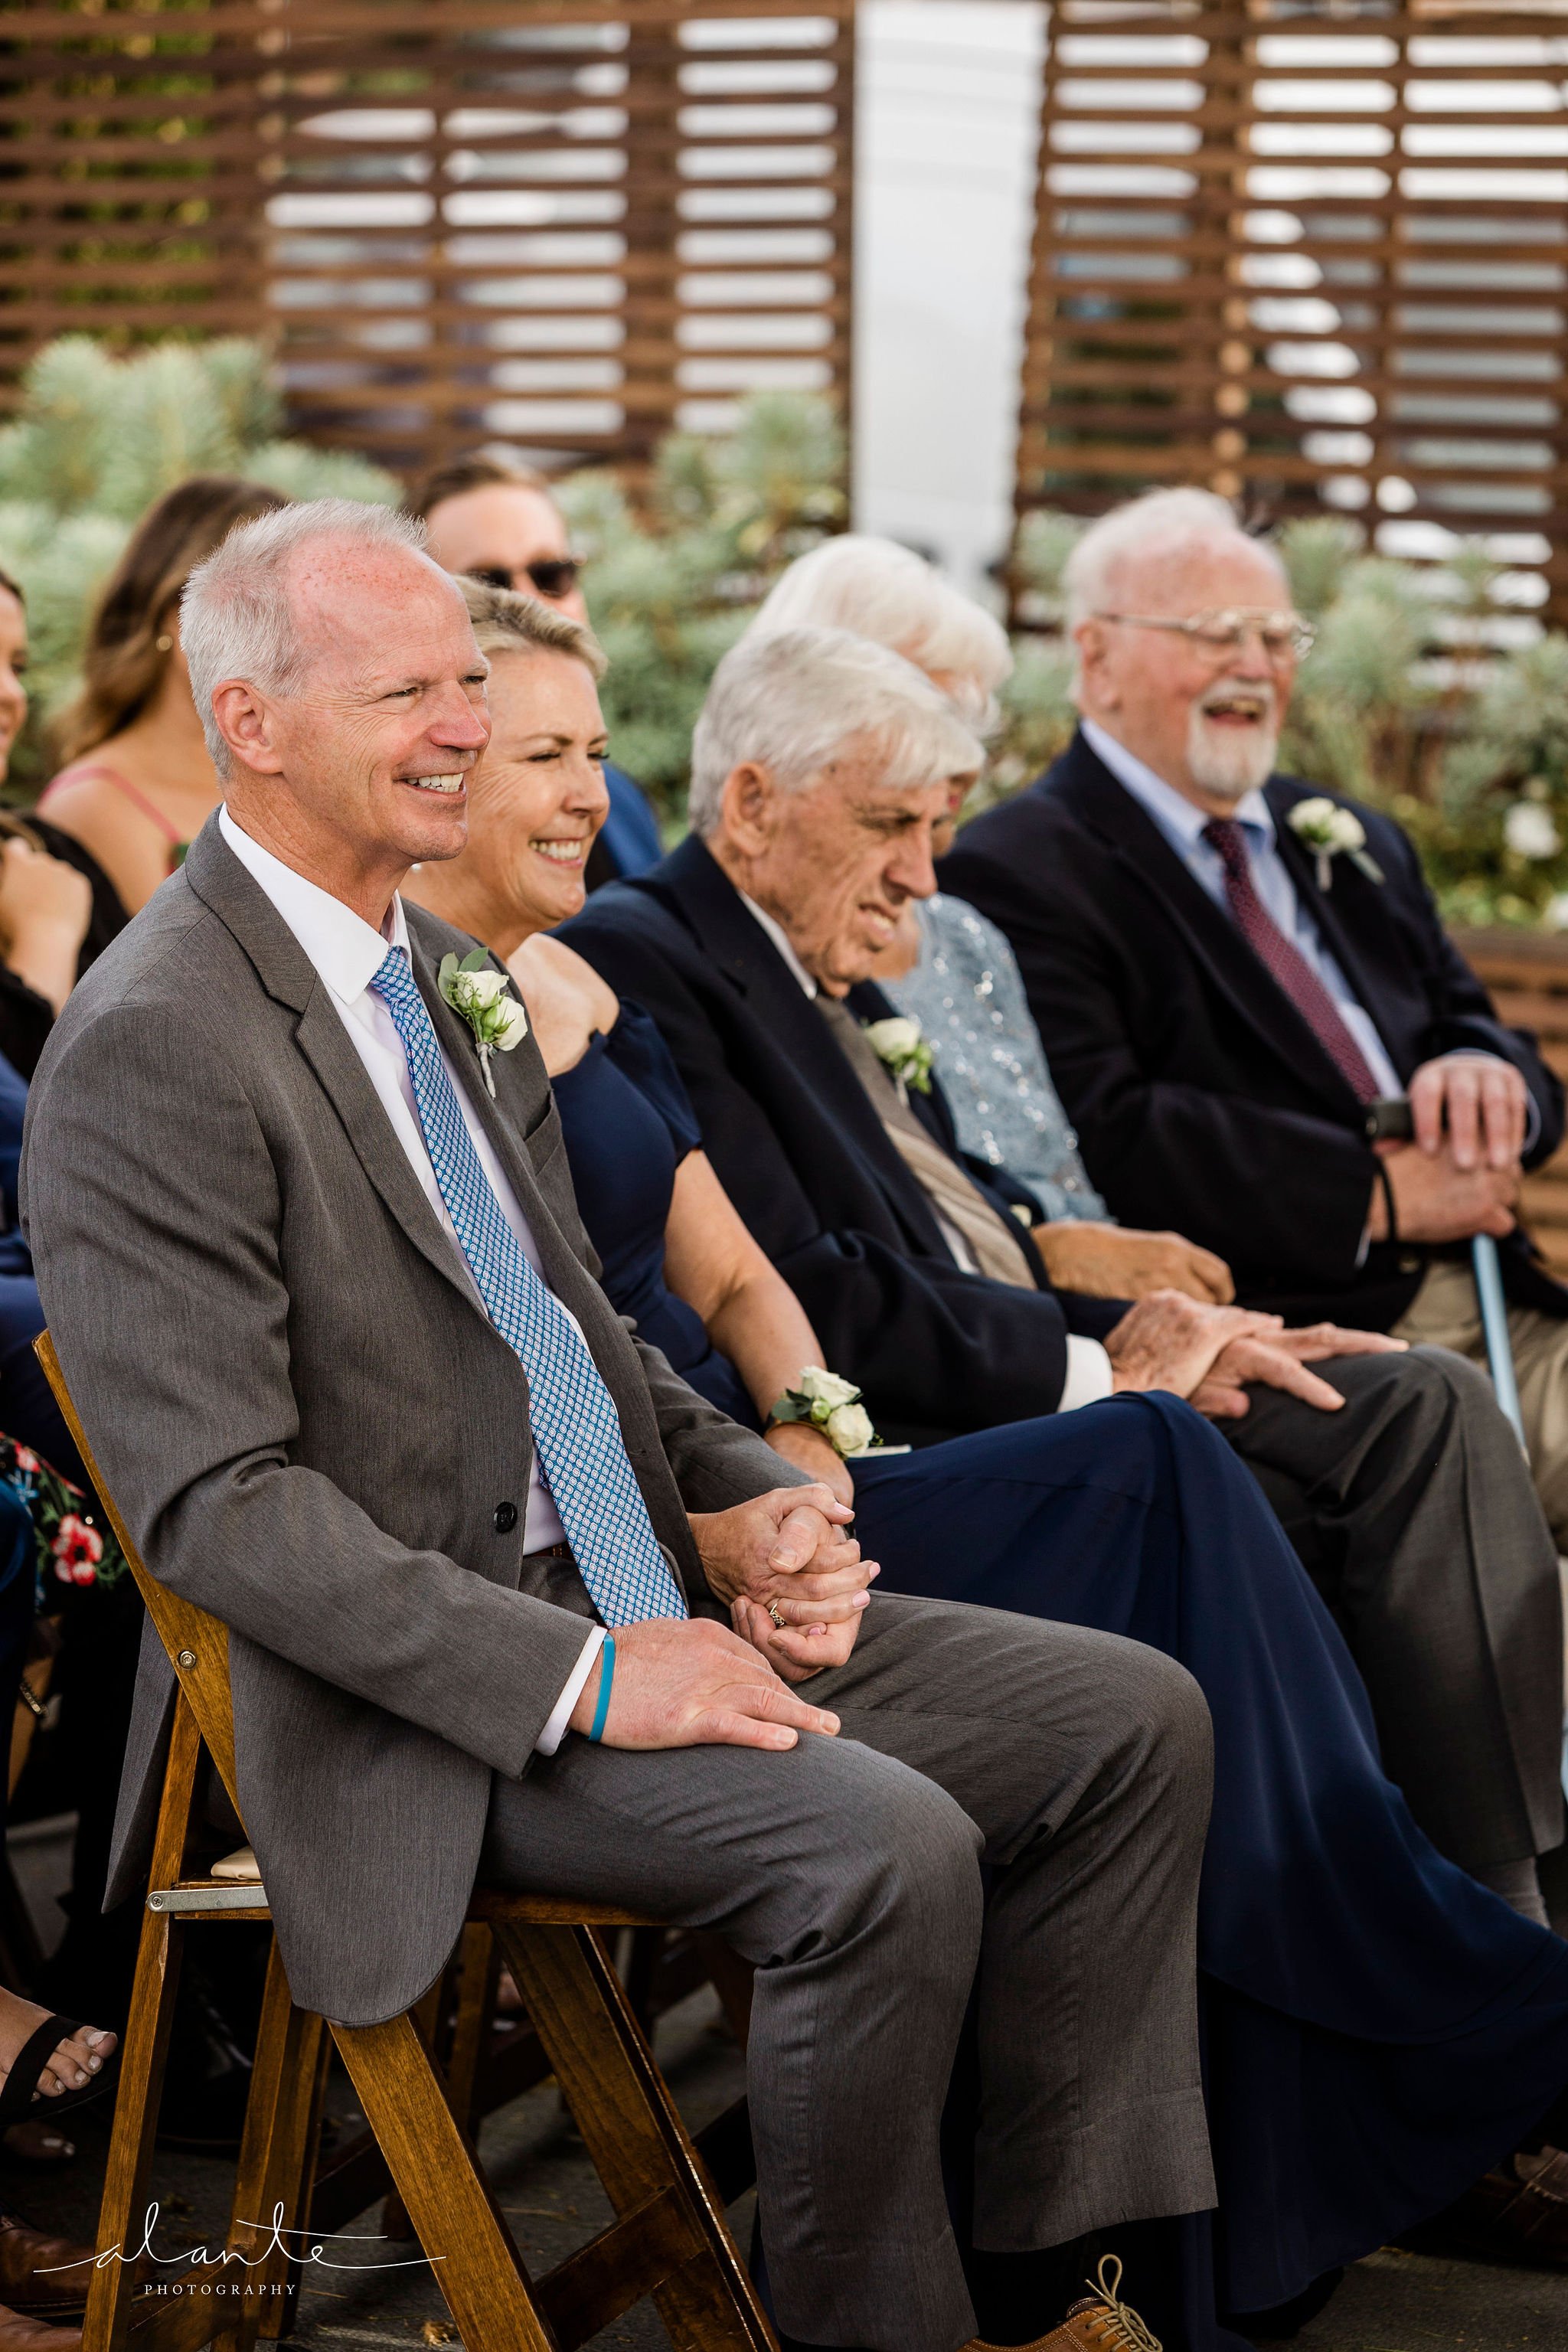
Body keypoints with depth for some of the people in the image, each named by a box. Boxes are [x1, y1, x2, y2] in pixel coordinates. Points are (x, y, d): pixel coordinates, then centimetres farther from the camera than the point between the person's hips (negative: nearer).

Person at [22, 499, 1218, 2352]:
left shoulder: (445, 971, 14)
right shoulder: (154, 1046, -15)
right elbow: (217, 1503, -20)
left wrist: (743, 1508, 3)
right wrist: (583, 1676, -24)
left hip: (641, 1593, 9)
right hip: (420, 1697, -9)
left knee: (1134, 1718, 0)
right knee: (887, 1848, -29)